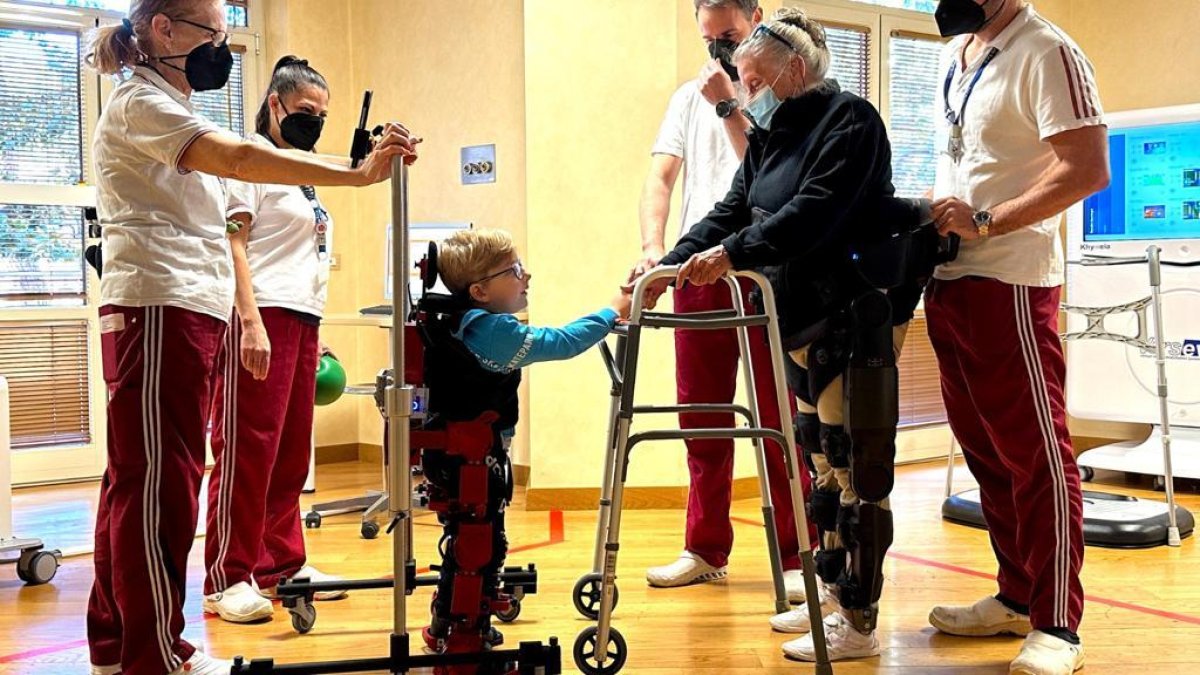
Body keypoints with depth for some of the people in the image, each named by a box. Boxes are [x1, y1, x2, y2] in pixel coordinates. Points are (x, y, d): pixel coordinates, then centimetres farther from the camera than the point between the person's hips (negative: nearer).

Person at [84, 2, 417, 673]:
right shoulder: (139, 103, -8)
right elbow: (239, 158, -25)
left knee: (135, 480, 11)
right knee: (160, 482, -8)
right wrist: (359, 172, -31)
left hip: (189, 314, 10)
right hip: (158, 309, -9)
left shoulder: (174, 112, 23)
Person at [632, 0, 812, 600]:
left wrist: (728, 106, -10)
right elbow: (662, 175, 8)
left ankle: (796, 556, 7)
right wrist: (653, 247, -7)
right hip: (697, 273, 5)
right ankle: (706, 550, 19)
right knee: (701, 414, 9)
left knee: (778, 417, -2)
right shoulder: (689, 97, 16)